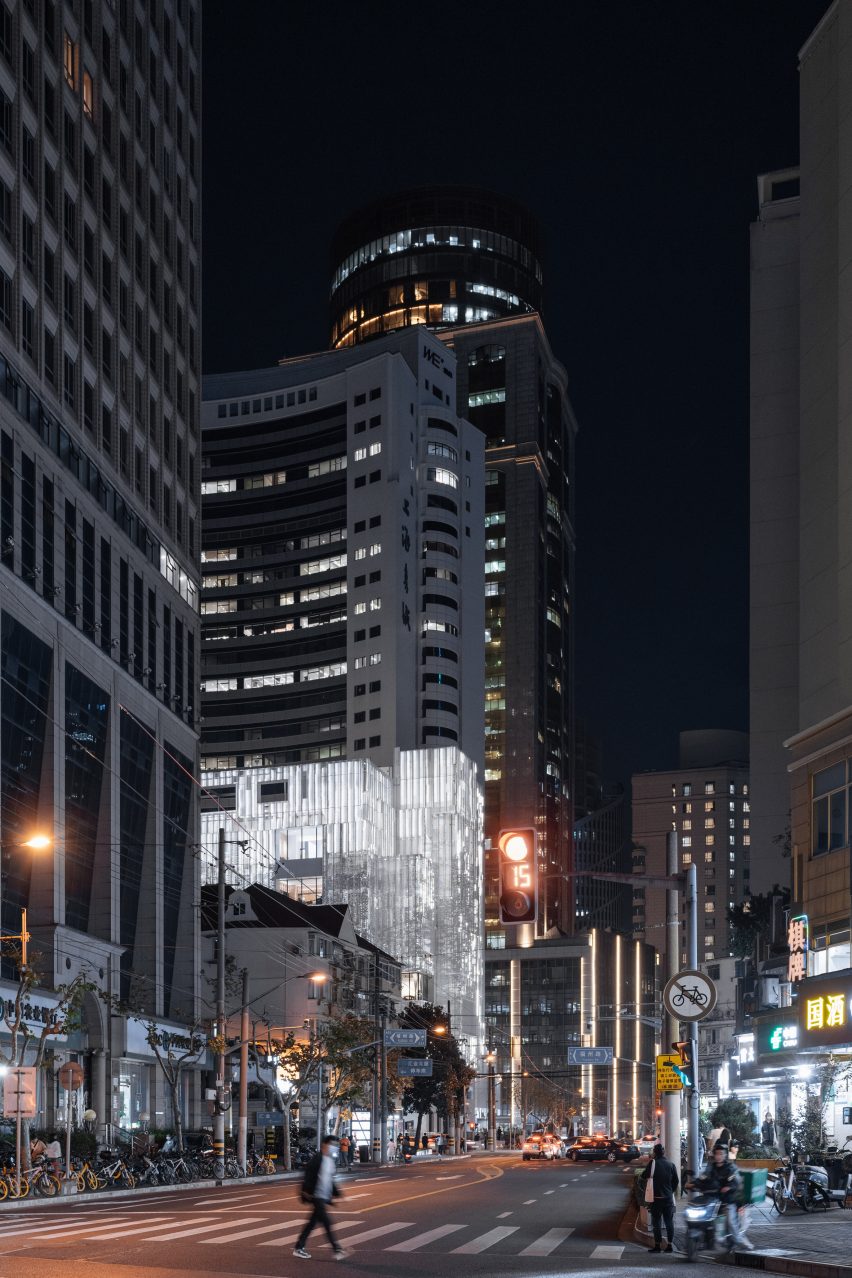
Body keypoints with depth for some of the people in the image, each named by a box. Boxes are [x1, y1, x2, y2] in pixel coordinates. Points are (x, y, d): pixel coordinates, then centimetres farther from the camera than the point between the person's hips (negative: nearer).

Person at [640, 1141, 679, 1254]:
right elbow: (676, 1181, 8)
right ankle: (669, 1244, 9)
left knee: (656, 1222, 2)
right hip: (669, 1198, 3)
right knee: (669, 1221, 9)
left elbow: (644, 1176, -1)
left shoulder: (653, 1163, -10)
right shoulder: (671, 1165, 2)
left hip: (656, 1198, -3)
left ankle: (657, 1245, 2)